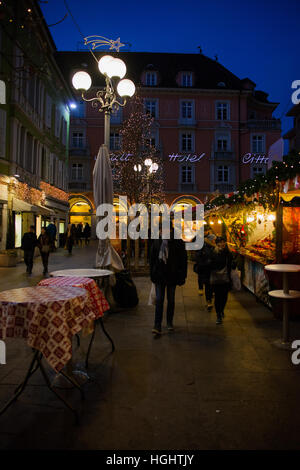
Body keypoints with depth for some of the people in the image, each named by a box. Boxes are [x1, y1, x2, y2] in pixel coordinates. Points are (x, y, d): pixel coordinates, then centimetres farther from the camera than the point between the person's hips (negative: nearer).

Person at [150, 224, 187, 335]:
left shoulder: (178, 243, -5)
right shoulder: (156, 242, 3)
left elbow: (183, 260, -2)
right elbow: (152, 259, 8)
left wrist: (182, 276, -5)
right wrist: (152, 274, 6)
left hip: (172, 276, -1)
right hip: (159, 275, 1)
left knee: (171, 300, 12)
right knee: (159, 300, -4)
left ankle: (169, 322, 28)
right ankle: (157, 325, -2)